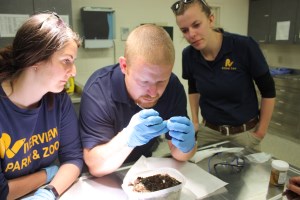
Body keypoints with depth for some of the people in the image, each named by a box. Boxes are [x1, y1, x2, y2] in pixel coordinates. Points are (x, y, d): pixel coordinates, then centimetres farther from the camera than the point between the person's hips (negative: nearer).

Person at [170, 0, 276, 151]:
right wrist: (194, 121, 7)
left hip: (245, 132, -2)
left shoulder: (244, 46, -20)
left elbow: (268, 91, -9)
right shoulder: (188, 55, -10)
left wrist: (261, 132, -4)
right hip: (208, 130, 3)